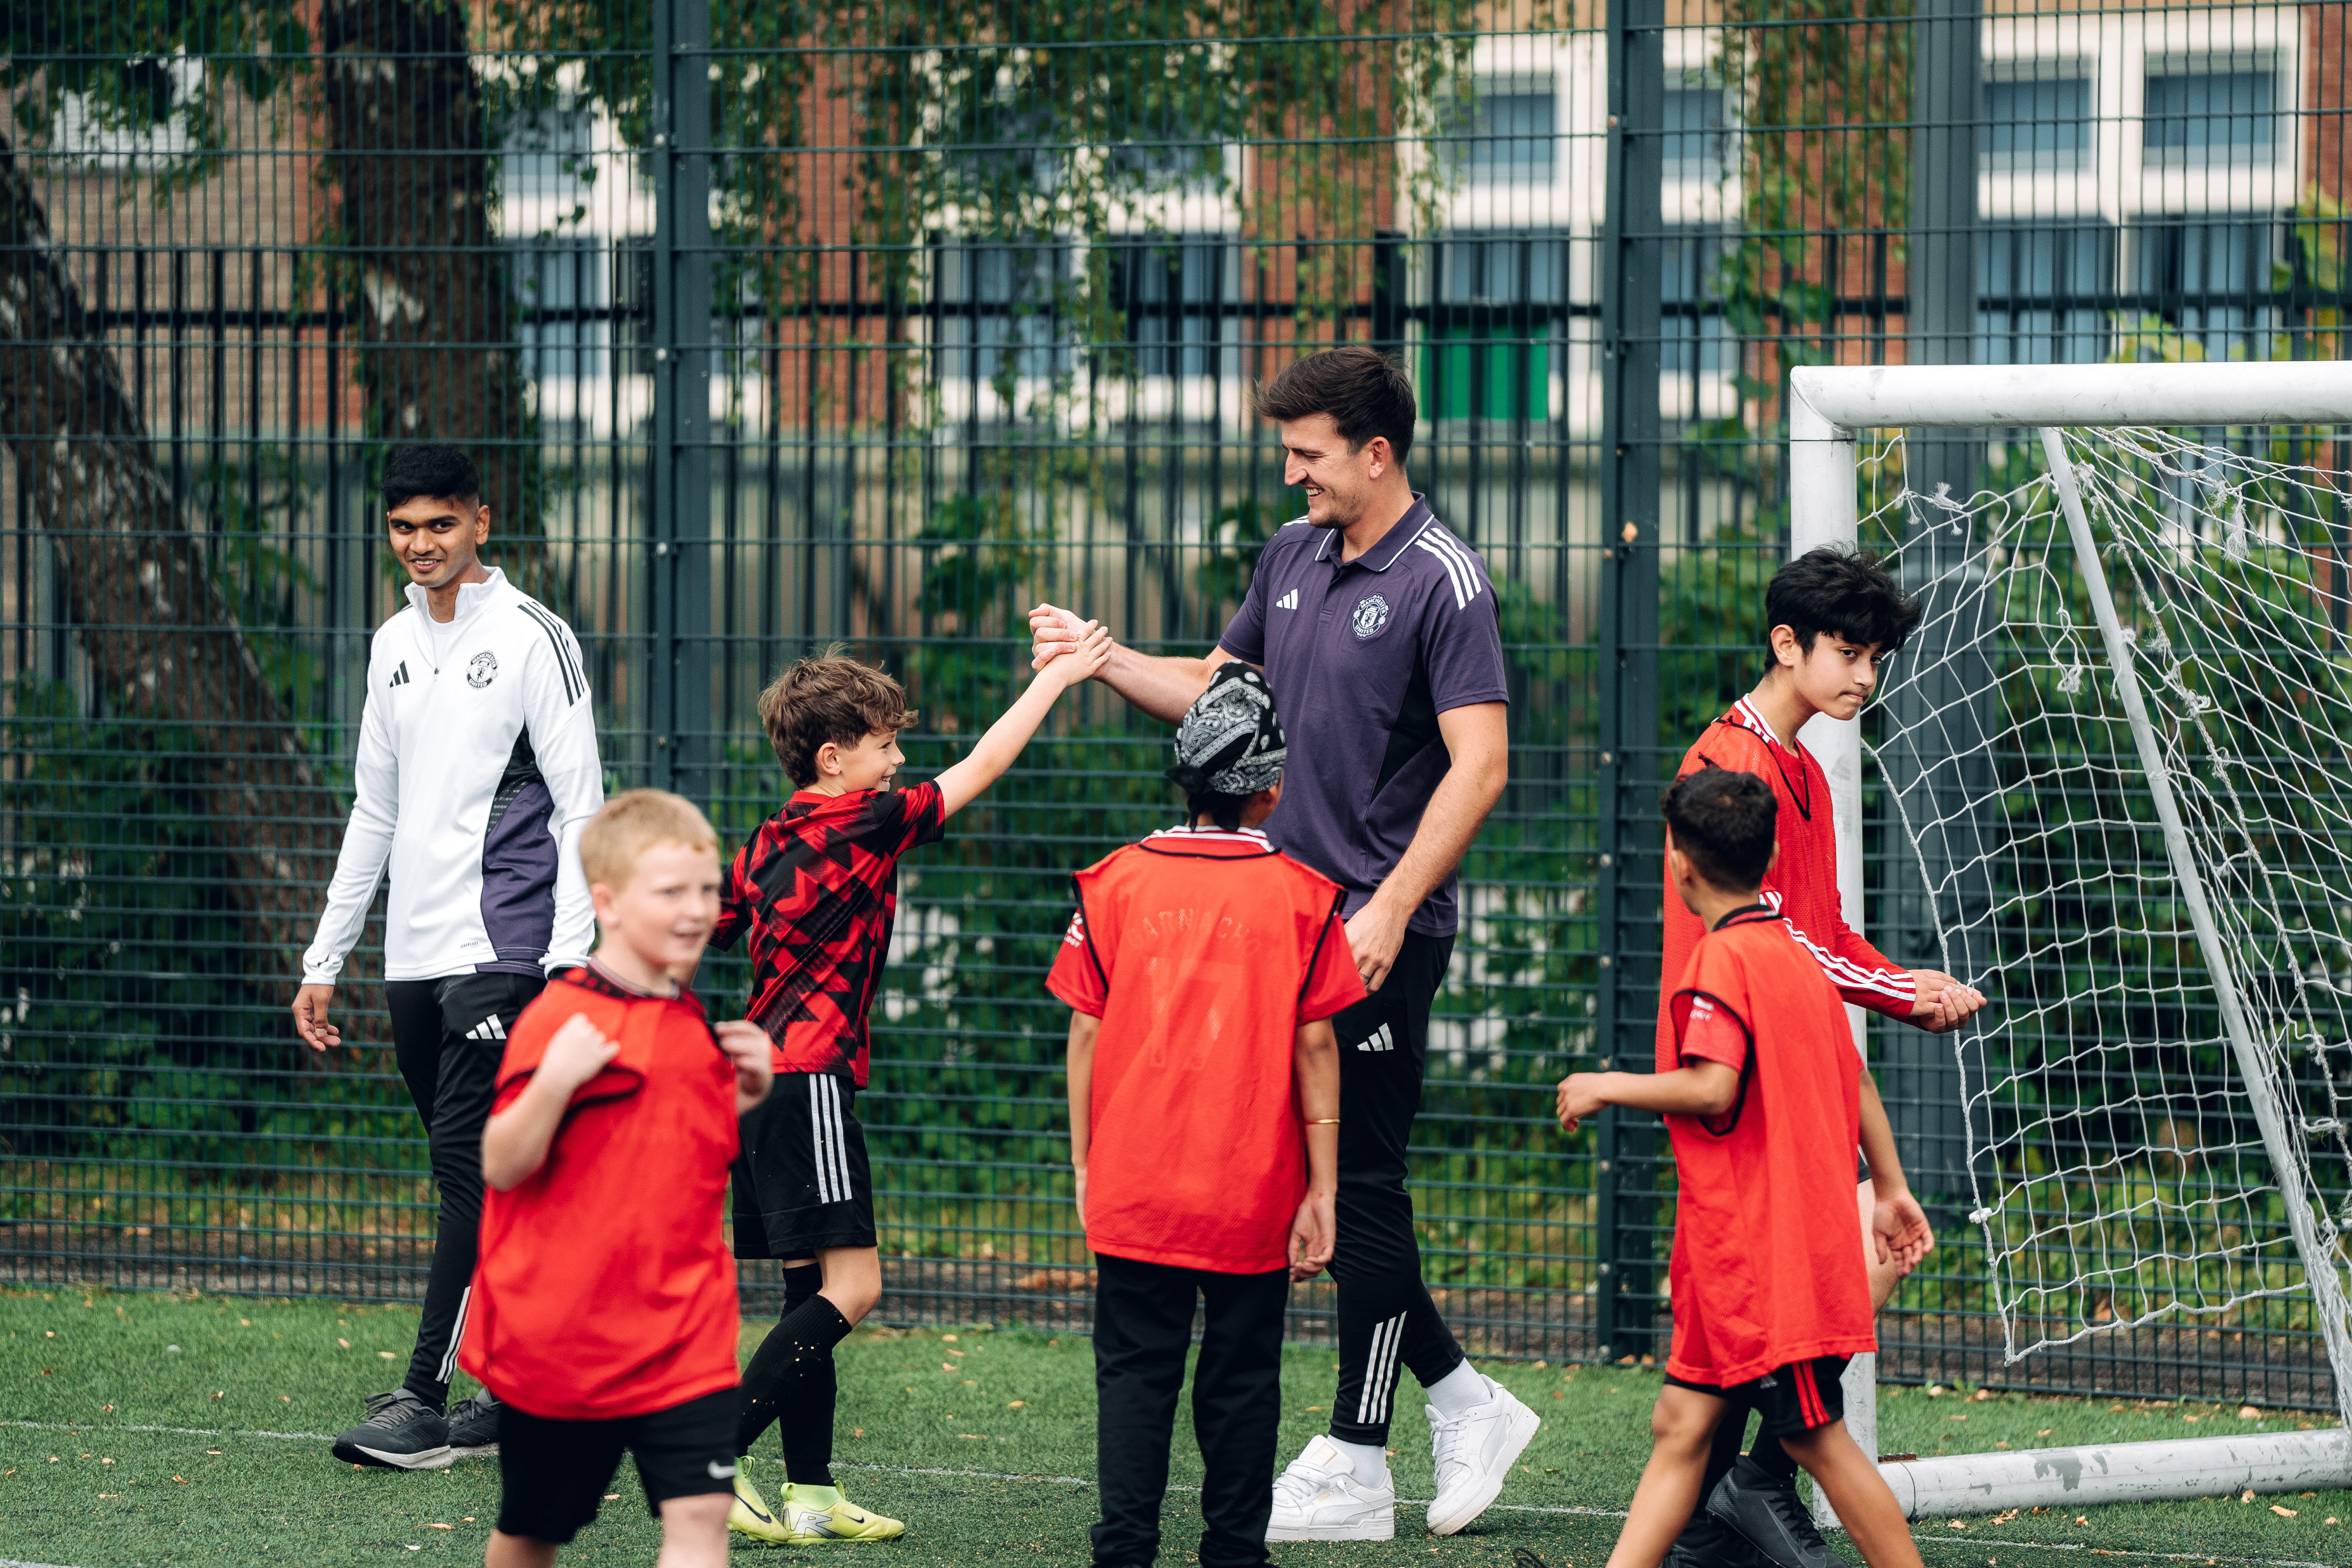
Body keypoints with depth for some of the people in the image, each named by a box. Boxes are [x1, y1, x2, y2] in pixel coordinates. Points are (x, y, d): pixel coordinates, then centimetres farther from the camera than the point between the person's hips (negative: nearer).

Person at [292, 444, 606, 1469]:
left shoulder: (532, 637, -5)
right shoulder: (395, 646, 16)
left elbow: (580, 807, -7)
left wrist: (572, 956, -16)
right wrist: (326, 959, 21)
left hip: (502, 951, -7)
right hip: (414, 956, 7)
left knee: (469, 1165, -11)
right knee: (476, 1178, 7)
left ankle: (429, 1403, -14)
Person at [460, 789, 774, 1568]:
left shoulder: (698, 1025, 9)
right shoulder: (558, 1020, -13)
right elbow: (502, 1167, -16)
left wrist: (750, 1095, 5)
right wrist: (554, 1082, -32)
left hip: (685, 1334, 4)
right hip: (560, 1332, -4)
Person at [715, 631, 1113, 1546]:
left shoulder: (769, 843, 13)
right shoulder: (867, 827, -9)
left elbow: (700, 934, 16)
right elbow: (981, 768, -2)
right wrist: (1056, 679, 8)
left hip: (759, 1080, 9)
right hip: (809, 1080, -9)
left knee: (811, 1289, 10)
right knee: (848, 1286, -11)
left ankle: (809, 1495, 8)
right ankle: (710, 1458, -17)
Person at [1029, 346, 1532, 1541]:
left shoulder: (1441, 581, -12)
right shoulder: (1292, 556, 13)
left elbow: (1480, 762, -18)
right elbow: (1218, 687, 26)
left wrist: (1390, 908, -24)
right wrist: (1103, 661, 9)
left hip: (1384, 936, -8)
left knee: (1361, 1186, -4)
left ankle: (1356, 1468, 2)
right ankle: (1465, 1402, 21)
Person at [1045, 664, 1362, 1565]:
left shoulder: (1117, 881, 0)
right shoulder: (1299, 896, -4)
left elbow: (1086, 1034, 2)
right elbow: (1314, 1046, -3)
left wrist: (1086, 1163, 11)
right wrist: (1320, 1189, 1)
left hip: (1134, 1188, 1)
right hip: (1253, 1189, -1)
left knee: (1134, 1373, 5)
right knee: (1241, 1380, 8)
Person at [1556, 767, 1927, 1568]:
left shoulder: (1721, 958, -14)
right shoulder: (1798, 957, 14)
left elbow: (1713, 1088, -25)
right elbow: (1852, 1083, 21)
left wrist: (1604, 1087, -12)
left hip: (1757, 1253, -9)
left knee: (1818, 1440, -3)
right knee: (1682, 1425, 8)